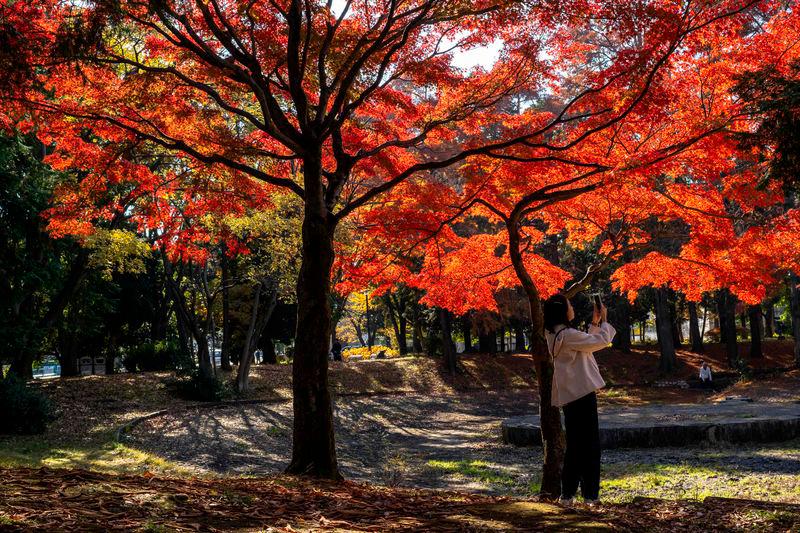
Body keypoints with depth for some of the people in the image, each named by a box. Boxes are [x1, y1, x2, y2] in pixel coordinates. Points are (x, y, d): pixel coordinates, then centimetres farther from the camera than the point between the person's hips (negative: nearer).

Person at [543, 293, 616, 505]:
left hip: (570, 395, 9)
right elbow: (602, 341, -11)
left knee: (574, 444, 14)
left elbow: (586, 343, 21)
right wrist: (603, 321, 4)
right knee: (589, 445, -1)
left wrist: (595, 323, 17)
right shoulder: (567, 335, -19)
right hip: (582, 393, -9)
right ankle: (589, 494, 3)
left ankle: (567, 494, 16)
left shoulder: (555, 335, 11)